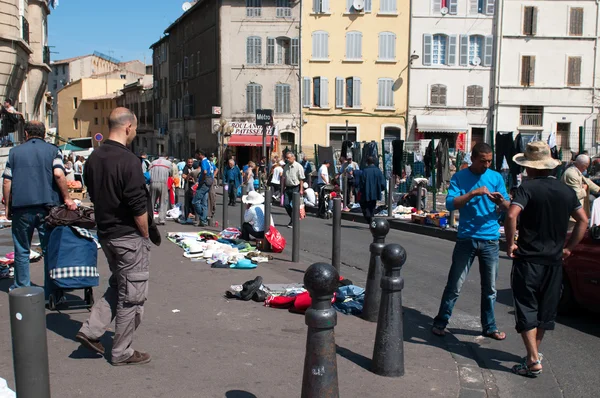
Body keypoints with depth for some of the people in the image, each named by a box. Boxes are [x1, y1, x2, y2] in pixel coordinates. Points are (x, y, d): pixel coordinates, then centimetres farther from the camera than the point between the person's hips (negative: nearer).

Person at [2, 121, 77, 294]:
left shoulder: (15, 152, 10)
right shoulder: (53, 150, 5)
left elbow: (6, 182, 6)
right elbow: (58, 174, -11)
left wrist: (8, 206, 12)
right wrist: (67, 199, -7)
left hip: (21, 208, 1)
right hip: (47, 207, -1)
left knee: (22, 250, 13)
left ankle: (22, 288, 21)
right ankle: (50, 292, 8)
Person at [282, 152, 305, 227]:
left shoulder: (298, 166, -8)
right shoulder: (286, 167, 9)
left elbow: (301, 179, -9)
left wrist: (301, 189, -13)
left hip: (295, 188, -5)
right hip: (287, 188, 6)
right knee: (286, 204, 2)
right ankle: (292, 218, 23)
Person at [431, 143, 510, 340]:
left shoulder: (496, 177, 6)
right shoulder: (460, 177, -1)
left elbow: (507, 207, 5)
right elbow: (450, 204, -12)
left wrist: (501, 201, -17)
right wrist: (473, 193, -23)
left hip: (490, 239, 3)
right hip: (466, 238, -2)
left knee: (490, 288, 10)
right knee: (454, 286, 1)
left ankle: (489, 327, 23)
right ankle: (440, 322, 14)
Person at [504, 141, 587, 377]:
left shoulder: (528, 188, -12)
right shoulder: (566, 191, 6)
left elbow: (512, 216, -26)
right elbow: (583, 220, 12)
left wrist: (510, 243, -14)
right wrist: (569, 247, 15)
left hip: (528, 260, -6)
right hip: (554, 260, 6)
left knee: (526, 310, 2)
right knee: (546, 310, 17)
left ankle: (533, 361, -2)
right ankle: (534, 352, 30)